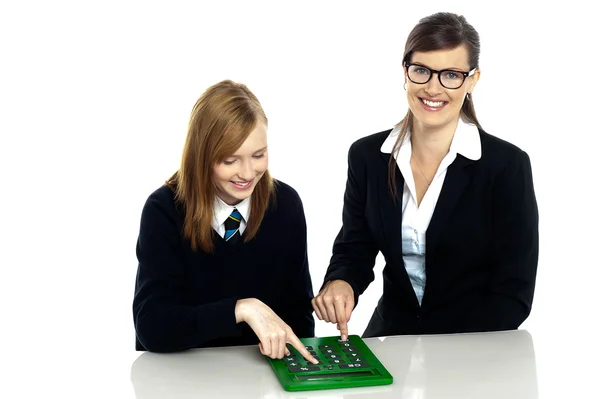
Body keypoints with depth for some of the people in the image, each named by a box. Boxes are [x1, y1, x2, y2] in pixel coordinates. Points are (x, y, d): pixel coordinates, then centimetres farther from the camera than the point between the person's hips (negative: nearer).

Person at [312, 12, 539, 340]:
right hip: (391, 339, 3)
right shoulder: (367, 155, 0)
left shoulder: (507, 165, -10)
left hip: (476, 350, -2)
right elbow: (354, 249, 5)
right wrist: (341, 283, -17)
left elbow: (514, 293, -10)